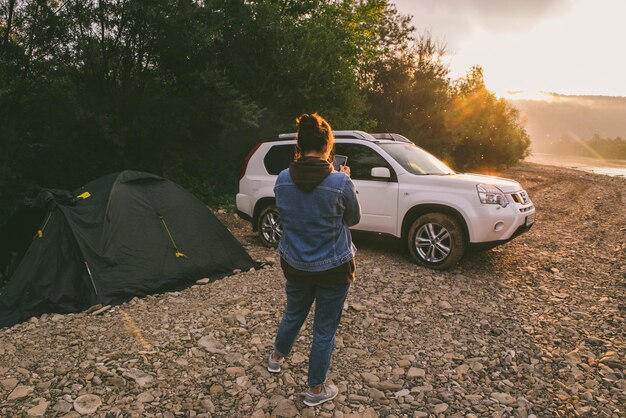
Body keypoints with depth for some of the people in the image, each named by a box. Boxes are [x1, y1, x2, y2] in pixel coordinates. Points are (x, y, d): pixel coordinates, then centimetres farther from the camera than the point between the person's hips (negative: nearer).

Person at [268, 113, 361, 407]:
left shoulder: (282, 180, -10)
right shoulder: (340, 183, -22)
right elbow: (353, 219, -4)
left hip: (294, 264, 4)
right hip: (333, 267, -4)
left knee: (293, 313, 30)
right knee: (324, 329, 15)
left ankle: (277, 357, 55)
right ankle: (316, 390, 33)